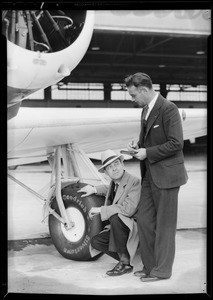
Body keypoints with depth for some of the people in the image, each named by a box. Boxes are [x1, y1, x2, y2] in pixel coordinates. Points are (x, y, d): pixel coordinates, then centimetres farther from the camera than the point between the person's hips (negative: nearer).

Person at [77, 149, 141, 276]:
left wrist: (100, 210, -22)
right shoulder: (115, 182, 8)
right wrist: (94, 189, 19)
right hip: (120, 229, 8)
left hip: (136, 230, -8)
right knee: (95, 241, -6)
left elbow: (128, 209, -31)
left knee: (116, 218, -33)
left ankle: (125, 262, -19)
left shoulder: (135, 182, -19)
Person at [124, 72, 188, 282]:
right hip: (150, 175, 9)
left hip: (166, 174, -9)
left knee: (164, 224, 3)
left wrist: (147, 153, -16)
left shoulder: (168, 109, -15)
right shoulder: (146, 110, 13)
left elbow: (176, 143, -20)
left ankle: (161, 270, 15)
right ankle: (149, 266, 24)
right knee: (143, 220, 11)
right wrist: (138, 144, 4)